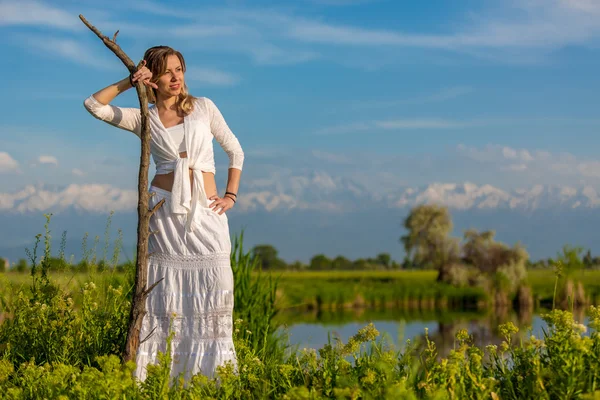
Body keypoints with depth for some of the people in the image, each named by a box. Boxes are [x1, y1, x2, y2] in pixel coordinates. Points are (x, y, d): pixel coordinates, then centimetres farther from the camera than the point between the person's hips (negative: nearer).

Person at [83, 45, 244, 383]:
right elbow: (94, 105, -1)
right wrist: (129, 82, -3)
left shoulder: (204, 107, 9)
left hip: (206, 212, 1)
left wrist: (231, 196, 5)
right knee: (167, 292, -2)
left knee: (215, 290, -7)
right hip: (165, 208, -1)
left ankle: (214, 371, -1)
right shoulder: (144, 118, 8)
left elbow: (235, 151, 13)